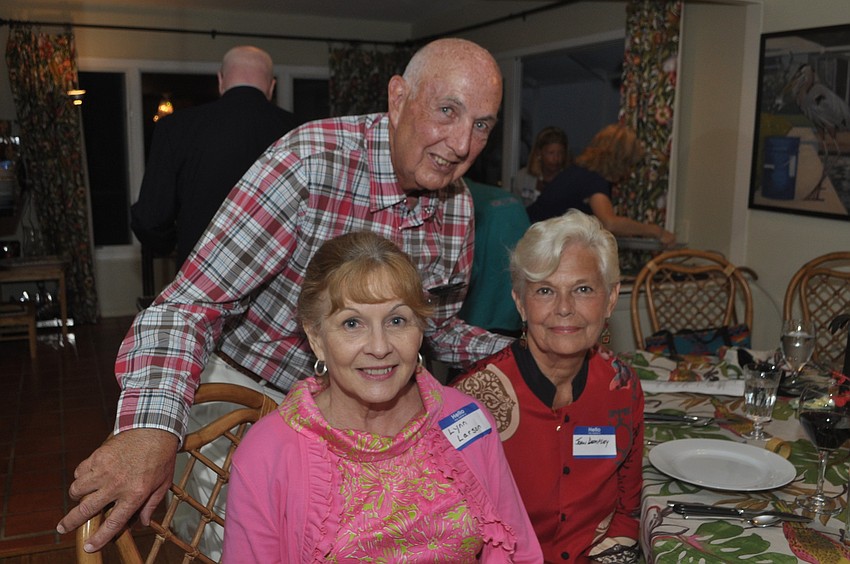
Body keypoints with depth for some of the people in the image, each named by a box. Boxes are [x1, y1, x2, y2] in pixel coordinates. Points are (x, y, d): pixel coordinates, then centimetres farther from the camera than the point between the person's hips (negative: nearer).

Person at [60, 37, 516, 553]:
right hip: (247, 390, -5)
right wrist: (152, 424, -45)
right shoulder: (310, 162, -27)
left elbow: (438, 327, 8)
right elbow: (193, 302, -29)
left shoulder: (458, 204, -6)